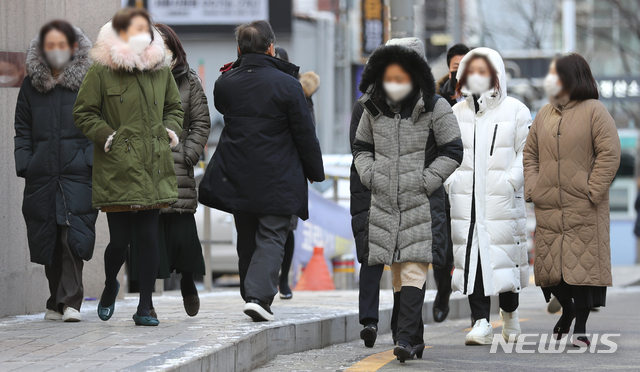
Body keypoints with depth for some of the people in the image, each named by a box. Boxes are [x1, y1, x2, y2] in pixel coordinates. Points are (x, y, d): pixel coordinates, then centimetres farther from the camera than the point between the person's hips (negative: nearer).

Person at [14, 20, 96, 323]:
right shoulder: (31, 84, 13)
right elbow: (23, 129, 15)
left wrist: (93, 161, -7)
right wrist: (24, 164, 4)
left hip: (77, 173, -3)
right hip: (42, 173, 3)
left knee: (73, 235, -15)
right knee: (47, 238, 6)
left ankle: (71, 301, -14)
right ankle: (56, 302, 17)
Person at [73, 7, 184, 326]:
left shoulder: (161, 70, 10)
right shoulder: (101, 71, -4)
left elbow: (174, 106, 24)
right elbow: (83, 112, 0)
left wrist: (170, 131, 8)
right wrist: (107, 136, -9)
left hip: (153, 168, 3)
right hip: (117, 167, -3)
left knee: (149, 238, -1)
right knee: (120, 240, -1)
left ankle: (145, 308, 5)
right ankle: (110, 286, 31)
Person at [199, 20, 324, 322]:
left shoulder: (224, 83, 0)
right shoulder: (286, 85, -12)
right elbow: (305, 135, -7)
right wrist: (316, 172, 4)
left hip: (237, 177, 4)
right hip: (277, 178, -4)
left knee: (246, 238, 16)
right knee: (271, 237, -2)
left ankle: (251, 295, 23)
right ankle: (259, 295, -17)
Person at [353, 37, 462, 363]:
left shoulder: (434, 108, -4)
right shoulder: (374, 108, 9)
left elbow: (452, 152, -2)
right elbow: (361, 147, 20)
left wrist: (425, 181, -9)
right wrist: (370, 176, 4)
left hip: (421, 203, -5)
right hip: (384, 203, 5)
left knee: (413, 271, -14)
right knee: (397, 272, 7)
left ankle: (406, 339, -19)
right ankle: (415, 339, 17)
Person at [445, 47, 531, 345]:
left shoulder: (515, 110, 4)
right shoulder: (456, 113, 13)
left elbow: (526, 152, 2)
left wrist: (512, 181, -12)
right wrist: (450, 180, 2)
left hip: (502, 199, -2)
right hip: (465, 198, 3)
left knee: (504, 255, -3)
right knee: (472, 257, -5)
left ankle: (509, 313, 20)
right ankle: (481, 323, -4)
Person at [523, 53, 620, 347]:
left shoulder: (594, 111, -4)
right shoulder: (544, 114, 14)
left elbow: (609, 154, -8)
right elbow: (530, 153, 18)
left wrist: (593, 191, -14)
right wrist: (532, 188, 4)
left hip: (584, 211, -5)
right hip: (547, 209, 5)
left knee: (584, 265, -6)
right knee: (550, 265, 6)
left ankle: (580, 326, 1)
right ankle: (567, 310, 29)